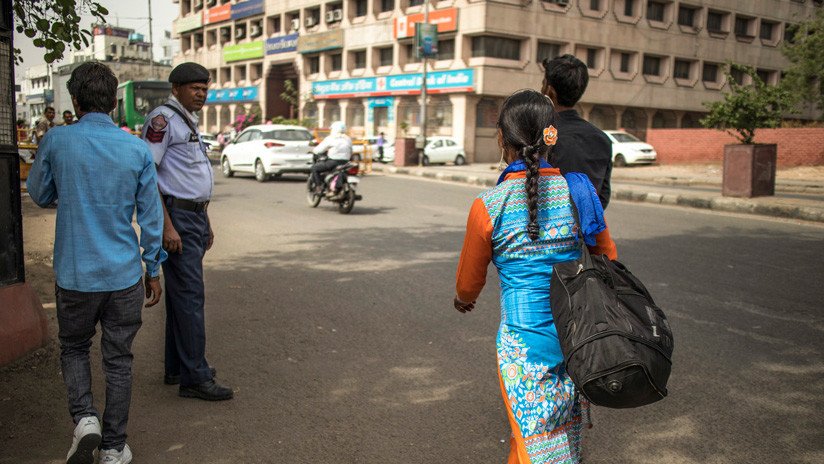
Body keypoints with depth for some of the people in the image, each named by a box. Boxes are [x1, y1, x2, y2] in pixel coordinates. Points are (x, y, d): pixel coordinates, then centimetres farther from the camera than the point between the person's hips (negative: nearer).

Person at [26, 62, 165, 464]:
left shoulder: (56, 141, -7)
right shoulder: (137, 150, -5)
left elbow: (39, 194, 10)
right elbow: (151, 216, 0)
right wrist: (153, 270, 10)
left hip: (74, 275, 0)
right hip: (124, 275, 1)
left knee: (74, 348, 21)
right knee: (118, 361, 11)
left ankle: (84, 418, 1)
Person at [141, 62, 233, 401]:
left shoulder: (189, 122, 19)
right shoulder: (162, 119, -11)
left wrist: (205, 222, 22)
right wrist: (167, 226, -23)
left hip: (194, 216, 10)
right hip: (175, 216, -10)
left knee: (182, 294, 13)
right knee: (190, 296, -10)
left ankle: (176, 369, 22)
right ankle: (195, 377, -5)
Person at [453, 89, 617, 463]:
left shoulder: (488, 207, -11)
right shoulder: (580, 190, -2)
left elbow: (469, 282, 2)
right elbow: (608, 259, 11)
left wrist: (463, 299, 25)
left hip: (525, 342, -4)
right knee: (567, 434, 24)